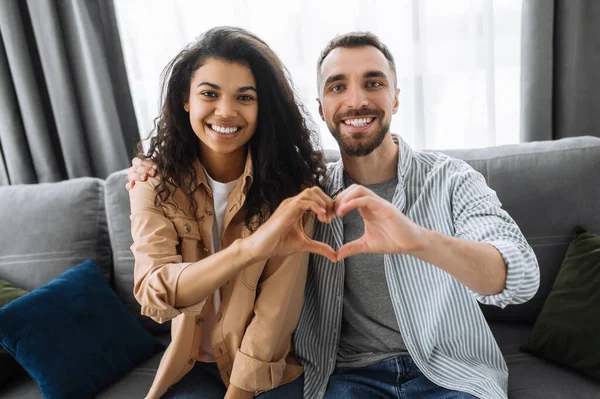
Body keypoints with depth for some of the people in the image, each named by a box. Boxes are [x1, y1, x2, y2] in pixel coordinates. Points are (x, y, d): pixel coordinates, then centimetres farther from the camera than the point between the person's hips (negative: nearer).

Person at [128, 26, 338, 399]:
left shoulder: (289, 179, -16)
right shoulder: (154, 181, -11)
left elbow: (275, 307, -17)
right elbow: (152, 292, -25)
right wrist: (249, 247, -41)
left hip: (270, 368, 0)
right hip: (194, 365, 1)